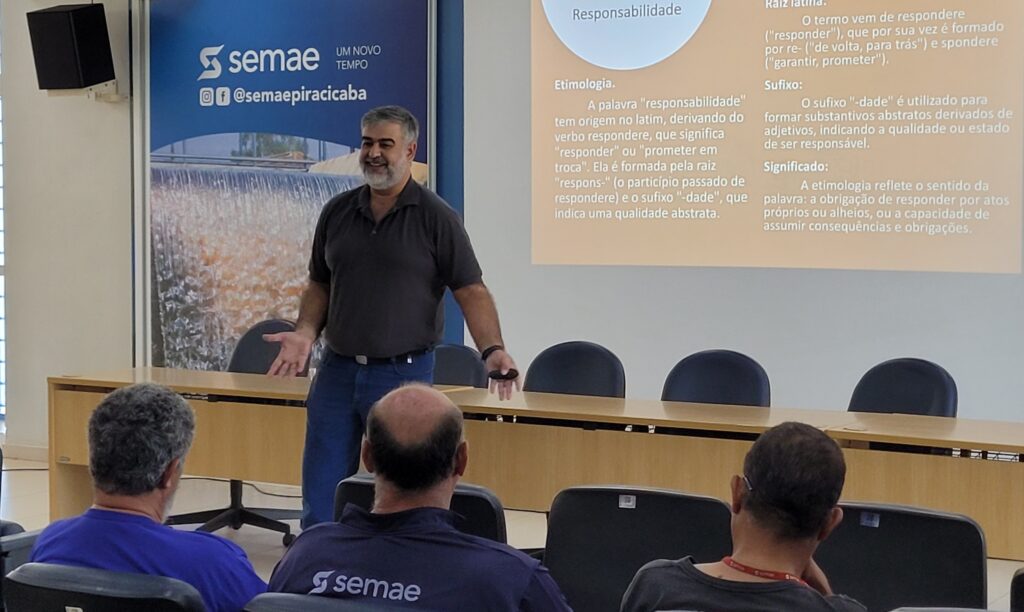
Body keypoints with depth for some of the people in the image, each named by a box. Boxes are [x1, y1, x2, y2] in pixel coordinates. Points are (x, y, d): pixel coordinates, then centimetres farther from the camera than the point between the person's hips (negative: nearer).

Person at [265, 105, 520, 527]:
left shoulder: (436, 217, -5)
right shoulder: (337, 212, 8)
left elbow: (471, 291, -7)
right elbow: (320, 285, 15)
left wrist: (492, 349, -22)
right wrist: (305, 333, -3)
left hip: (405, 371, -4)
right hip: (338, 370, 4)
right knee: (320, 499, 7)